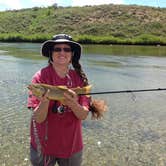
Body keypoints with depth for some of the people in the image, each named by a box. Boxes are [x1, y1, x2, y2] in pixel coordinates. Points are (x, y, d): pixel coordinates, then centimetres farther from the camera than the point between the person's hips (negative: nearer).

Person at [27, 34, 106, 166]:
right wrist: (44, 101, -36)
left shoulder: (79, 78, -8)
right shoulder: (40, 77, -15)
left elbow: (83, 115, -11)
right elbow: (38, 119, -17)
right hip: (44, 145, -2)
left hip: (72, 144, 2)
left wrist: (73, 104, -30)